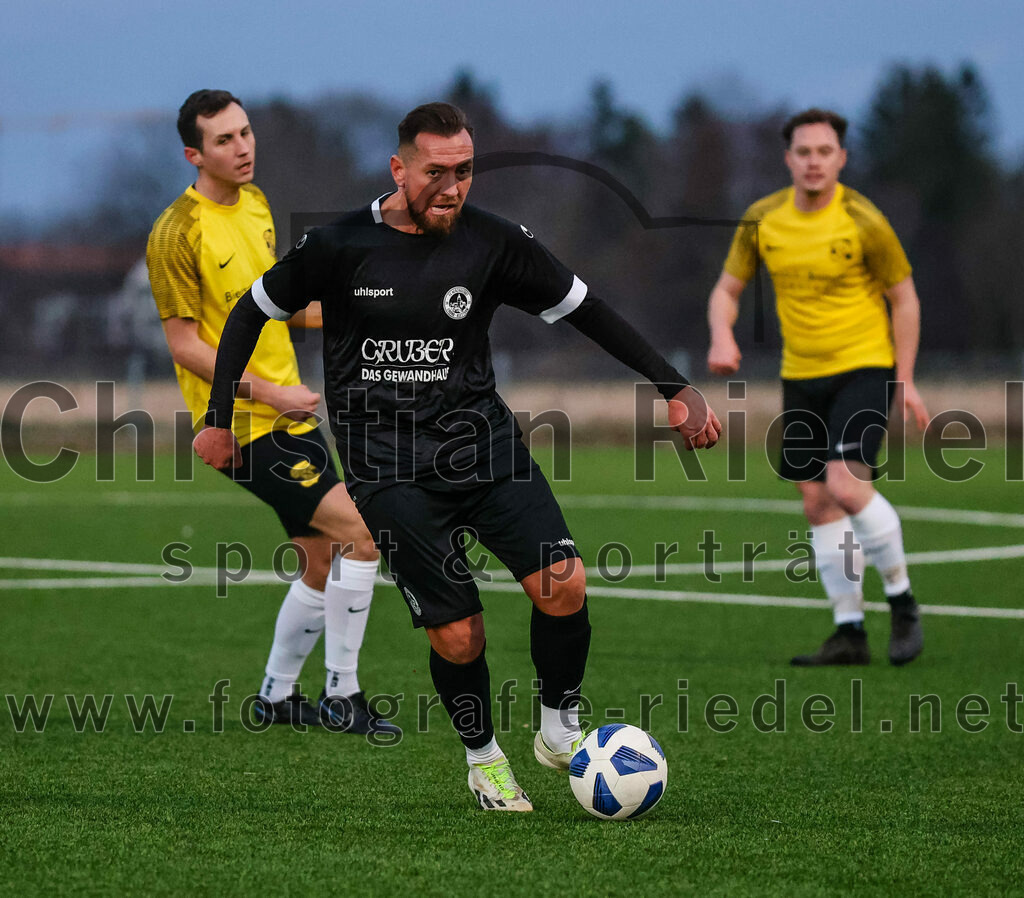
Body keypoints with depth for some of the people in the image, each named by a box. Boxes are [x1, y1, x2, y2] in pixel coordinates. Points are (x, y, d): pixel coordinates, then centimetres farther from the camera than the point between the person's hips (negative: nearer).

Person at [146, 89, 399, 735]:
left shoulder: (255, 203, 10)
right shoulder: (178, 234, -17)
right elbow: (185, 345, -16)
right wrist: (269, 392, -20)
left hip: (287, 410, 9)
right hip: (242, 426, -9)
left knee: (324, 561, 11)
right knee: (363, 533, -15)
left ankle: (277, 698, 27)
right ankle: (342, 696, -6)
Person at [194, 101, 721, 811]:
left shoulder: (494, 243, -1)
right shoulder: (339, 246, -5)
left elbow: (585, 311, 7)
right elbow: (253, 312, 9)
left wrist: (677, 389, 2)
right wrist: (219, 420, 8)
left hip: (481, 437, 2)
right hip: (388, 466, -2)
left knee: (563, 586, -17)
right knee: (457, 636, -10)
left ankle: (561, 728, 8)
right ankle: (484, 759, 18)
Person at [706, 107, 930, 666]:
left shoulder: (862, 222, -13)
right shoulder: (762, 220, -1)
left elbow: (903, 296, -3)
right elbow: (727, 288, 9)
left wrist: (905, 381, -5)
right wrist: (722, 337, -12)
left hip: (865, 367, -5)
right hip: (801, 375, 5)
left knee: (846, 484, -21)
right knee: (817, 502, 4)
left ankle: (902, 602, -3)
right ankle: (850, 633, 10)